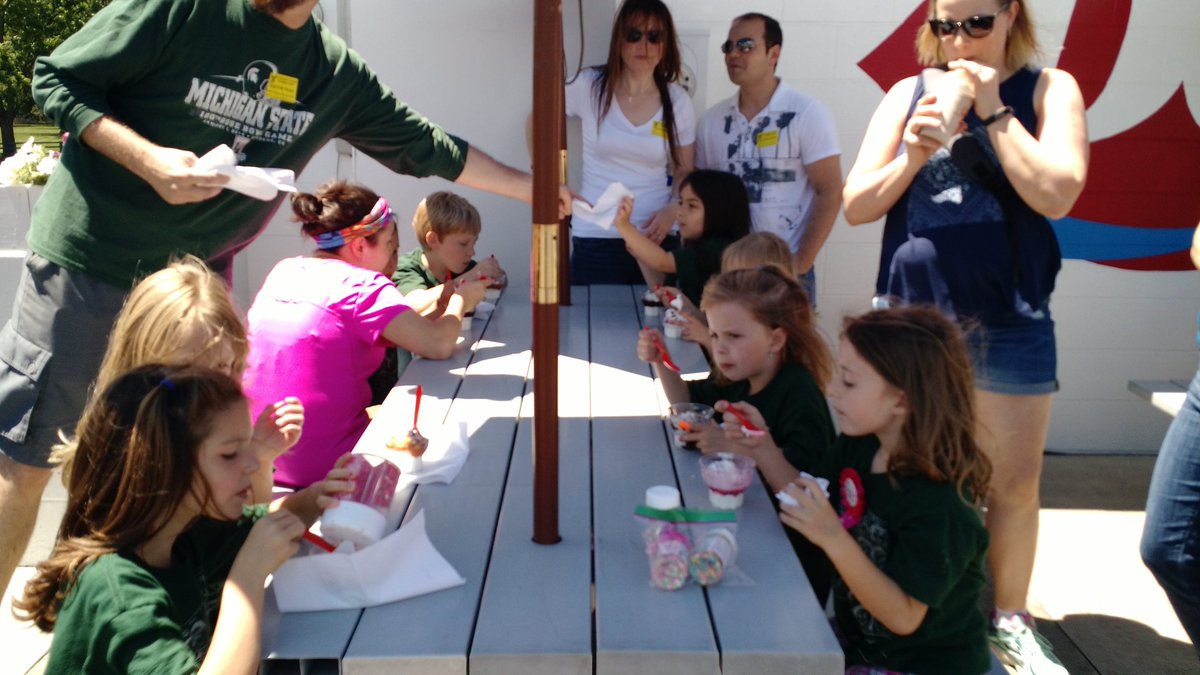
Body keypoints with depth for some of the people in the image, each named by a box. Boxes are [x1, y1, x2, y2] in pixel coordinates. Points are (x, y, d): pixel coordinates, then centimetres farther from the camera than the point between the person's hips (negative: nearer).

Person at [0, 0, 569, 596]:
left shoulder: (336, 71, 2)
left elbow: (424, 145, 12)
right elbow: (57, 79, -8)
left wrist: (531, 188, 16)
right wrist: (147, 159, -22)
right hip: (87, 260, -4)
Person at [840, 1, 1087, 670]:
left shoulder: (1049, 89, 1)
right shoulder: (908, 94, 6)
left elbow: (1057, 193, -14)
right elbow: (857, 206, 3)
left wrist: (993, 111, -13)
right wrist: (914, 154, -12)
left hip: (1008, 325, -1)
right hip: (909, 316, 2)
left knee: (1015, 484, 6)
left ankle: (1011, 621, 23)